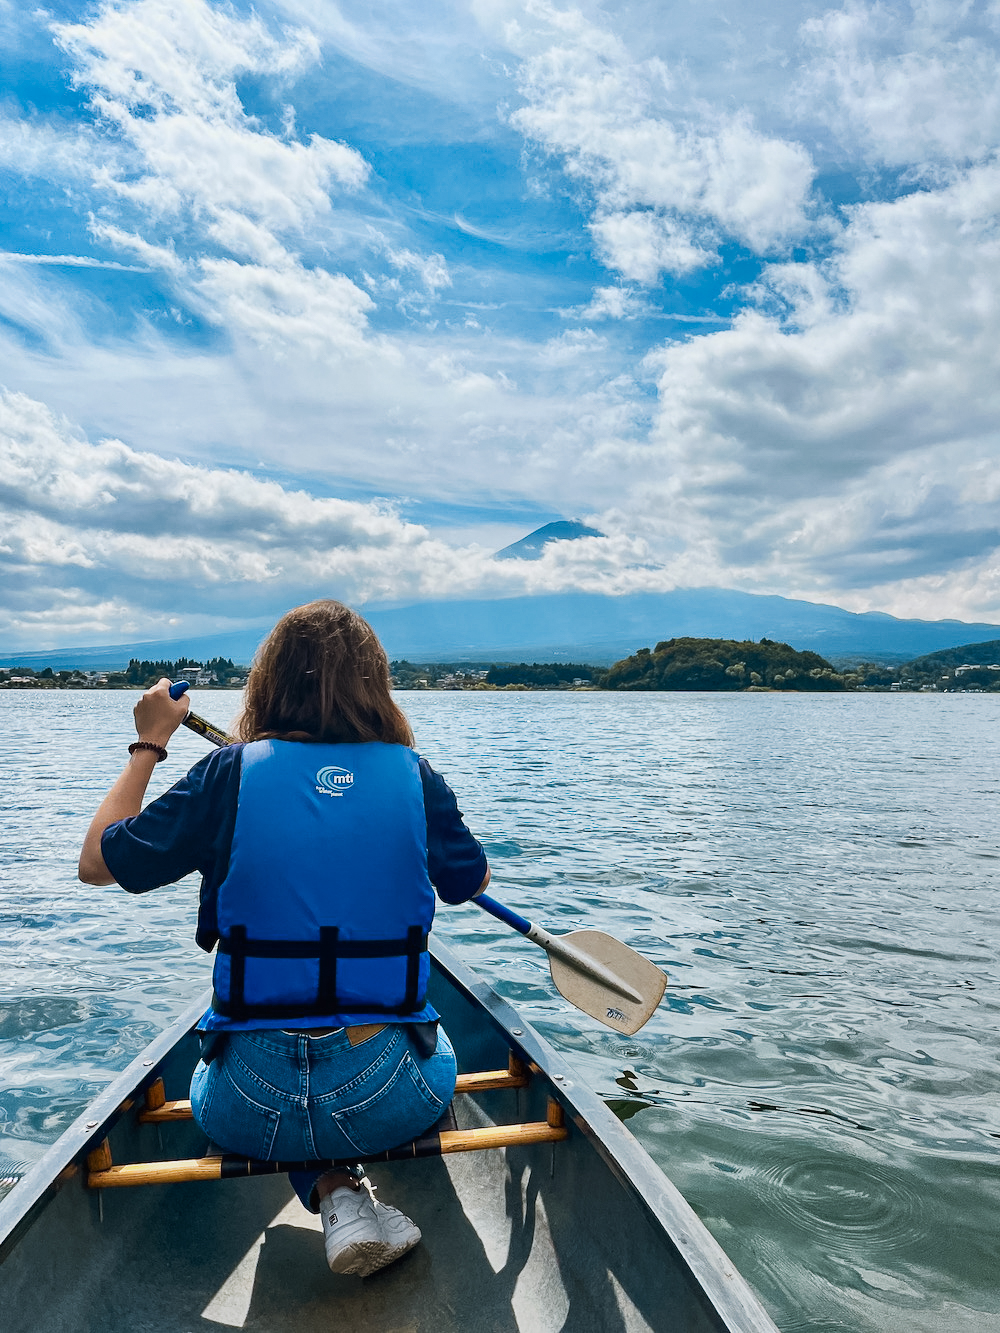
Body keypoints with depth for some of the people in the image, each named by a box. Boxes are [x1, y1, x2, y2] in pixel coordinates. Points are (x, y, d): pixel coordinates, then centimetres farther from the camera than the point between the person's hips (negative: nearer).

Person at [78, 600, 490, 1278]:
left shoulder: (230, 774, -10)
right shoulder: (414, 775, -7)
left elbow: (98, 862, 3)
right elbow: (473, 881, 12)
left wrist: (148, 744, 13)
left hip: (251, 1113, -1)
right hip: (389, 1105, 2)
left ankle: (337, 1199, 10)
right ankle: (349, 1184, 14)